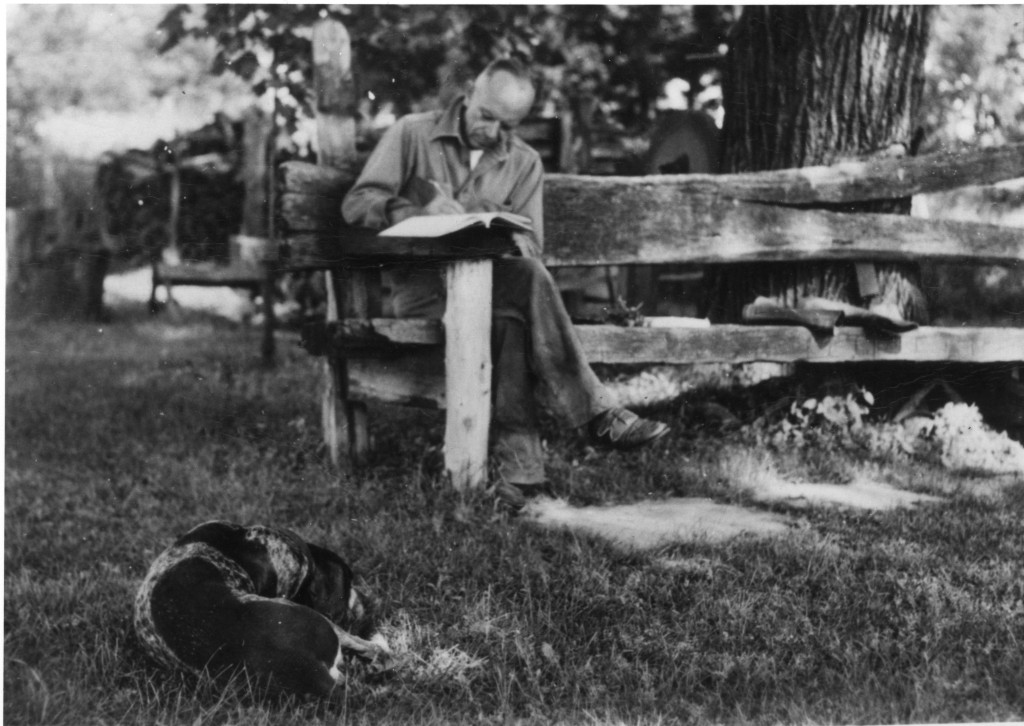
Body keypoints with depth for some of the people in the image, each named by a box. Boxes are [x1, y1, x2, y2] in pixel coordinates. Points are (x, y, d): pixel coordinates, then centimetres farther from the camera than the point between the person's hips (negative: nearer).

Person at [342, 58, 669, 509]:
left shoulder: (524, 163, 15)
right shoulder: (412, 134, 5)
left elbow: (530, 248, 7)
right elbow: (356, 205, -4)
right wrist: (422, 209, -21)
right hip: (420, 283, -4)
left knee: (511, 324, -35)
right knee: (527, 281, -32)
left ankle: (518, 469, -39)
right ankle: (595, 415, -31)